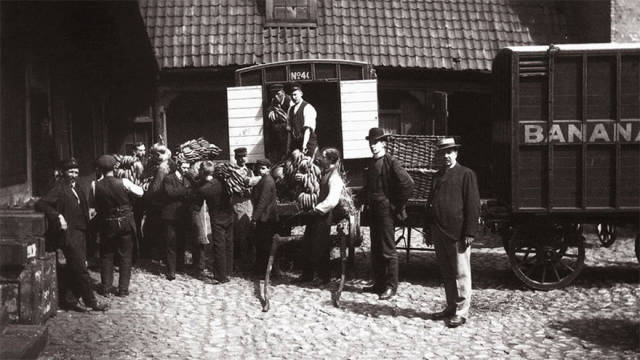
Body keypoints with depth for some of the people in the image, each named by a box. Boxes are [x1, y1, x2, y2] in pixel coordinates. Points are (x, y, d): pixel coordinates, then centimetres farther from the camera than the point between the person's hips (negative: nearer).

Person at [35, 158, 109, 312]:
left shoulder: (76, 188, 14)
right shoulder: (59, 188, -10)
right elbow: (40, 204, -19)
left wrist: (89, 213, 6)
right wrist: (58, 216, -25)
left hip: (80, 233, 8)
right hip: (69, 234, -8)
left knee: (74, 268, 13)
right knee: (81, 269, -4)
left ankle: (69, 299, 21)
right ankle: (91, 301, 3)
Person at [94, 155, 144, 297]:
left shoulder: (96, 185, -13)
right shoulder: (124, 182, -15)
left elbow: (94, 205, -3)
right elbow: (140, 192, -2)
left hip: (106, 224, 1)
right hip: (125, 222, -1)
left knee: (106, 256, 16)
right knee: (125, 256, 9)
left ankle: (106, 287, 19)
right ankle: (123, 288, 10)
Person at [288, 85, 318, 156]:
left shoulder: (308, 108, -6)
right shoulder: (291, 109, 15)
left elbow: (308, 128, -16)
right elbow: (289, 128, 15)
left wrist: (304, 144, -26)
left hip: (308, 142, -6)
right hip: (294, 143, 6)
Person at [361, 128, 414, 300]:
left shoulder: (391, 162, -11)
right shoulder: (370, 163, 13)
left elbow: (408, 184, -18)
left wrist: (397, 206, -12)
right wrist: (367, 202, 15)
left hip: (386, 210, -8)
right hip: (373, 211, 8)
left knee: (388, 250, -3)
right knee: (375, 249, 12)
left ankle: (391, 286, 3)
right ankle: (379, 283, 21)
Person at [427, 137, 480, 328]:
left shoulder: (466, 174, -3)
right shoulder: (437, 176, 17)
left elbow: (473, 205, -9)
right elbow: (431, 203, 21)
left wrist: (469, 233, -14)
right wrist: (430, 229, 15)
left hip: (457, 233, -7)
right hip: (440, 233, 7)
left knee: (461, 273, -1)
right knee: (446, 273, 13)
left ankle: (461, 311, 5)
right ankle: (451, 307, 23)